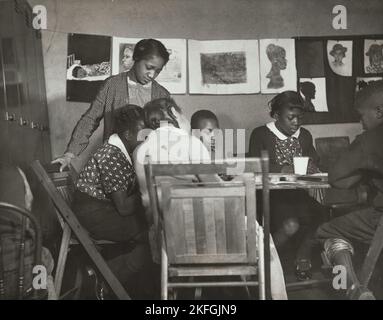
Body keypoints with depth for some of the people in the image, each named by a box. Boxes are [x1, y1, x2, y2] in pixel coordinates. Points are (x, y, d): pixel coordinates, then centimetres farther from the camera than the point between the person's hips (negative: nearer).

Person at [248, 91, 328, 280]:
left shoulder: (304, 135, 18)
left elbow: (314, 162, 20)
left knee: (319, 217, -23)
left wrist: (312, 168, -5)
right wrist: (281, 169, -24)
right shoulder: (260, 134, 1)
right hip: (271, 195, -5)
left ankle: (303, 258, 4)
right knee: (291, 225, -30)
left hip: (299, 193, 5)